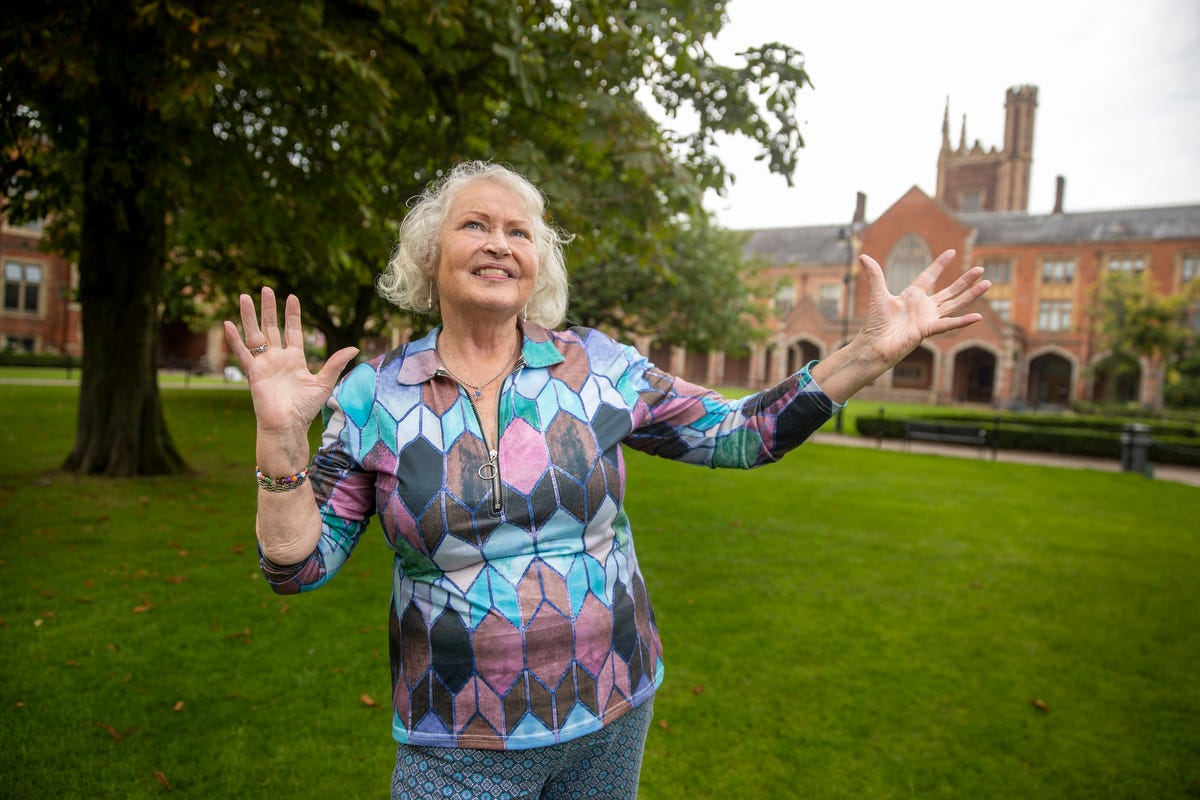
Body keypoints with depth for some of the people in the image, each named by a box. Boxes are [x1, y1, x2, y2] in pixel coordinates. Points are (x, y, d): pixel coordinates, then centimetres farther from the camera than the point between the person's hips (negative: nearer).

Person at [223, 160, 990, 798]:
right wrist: (281, 435, -21)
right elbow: (300, 565, -6)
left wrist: (871, 353, -10)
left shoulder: (599, 367, -5)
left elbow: (741, 434, -3)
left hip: (613, 713, 2)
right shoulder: (373, 395, -7)